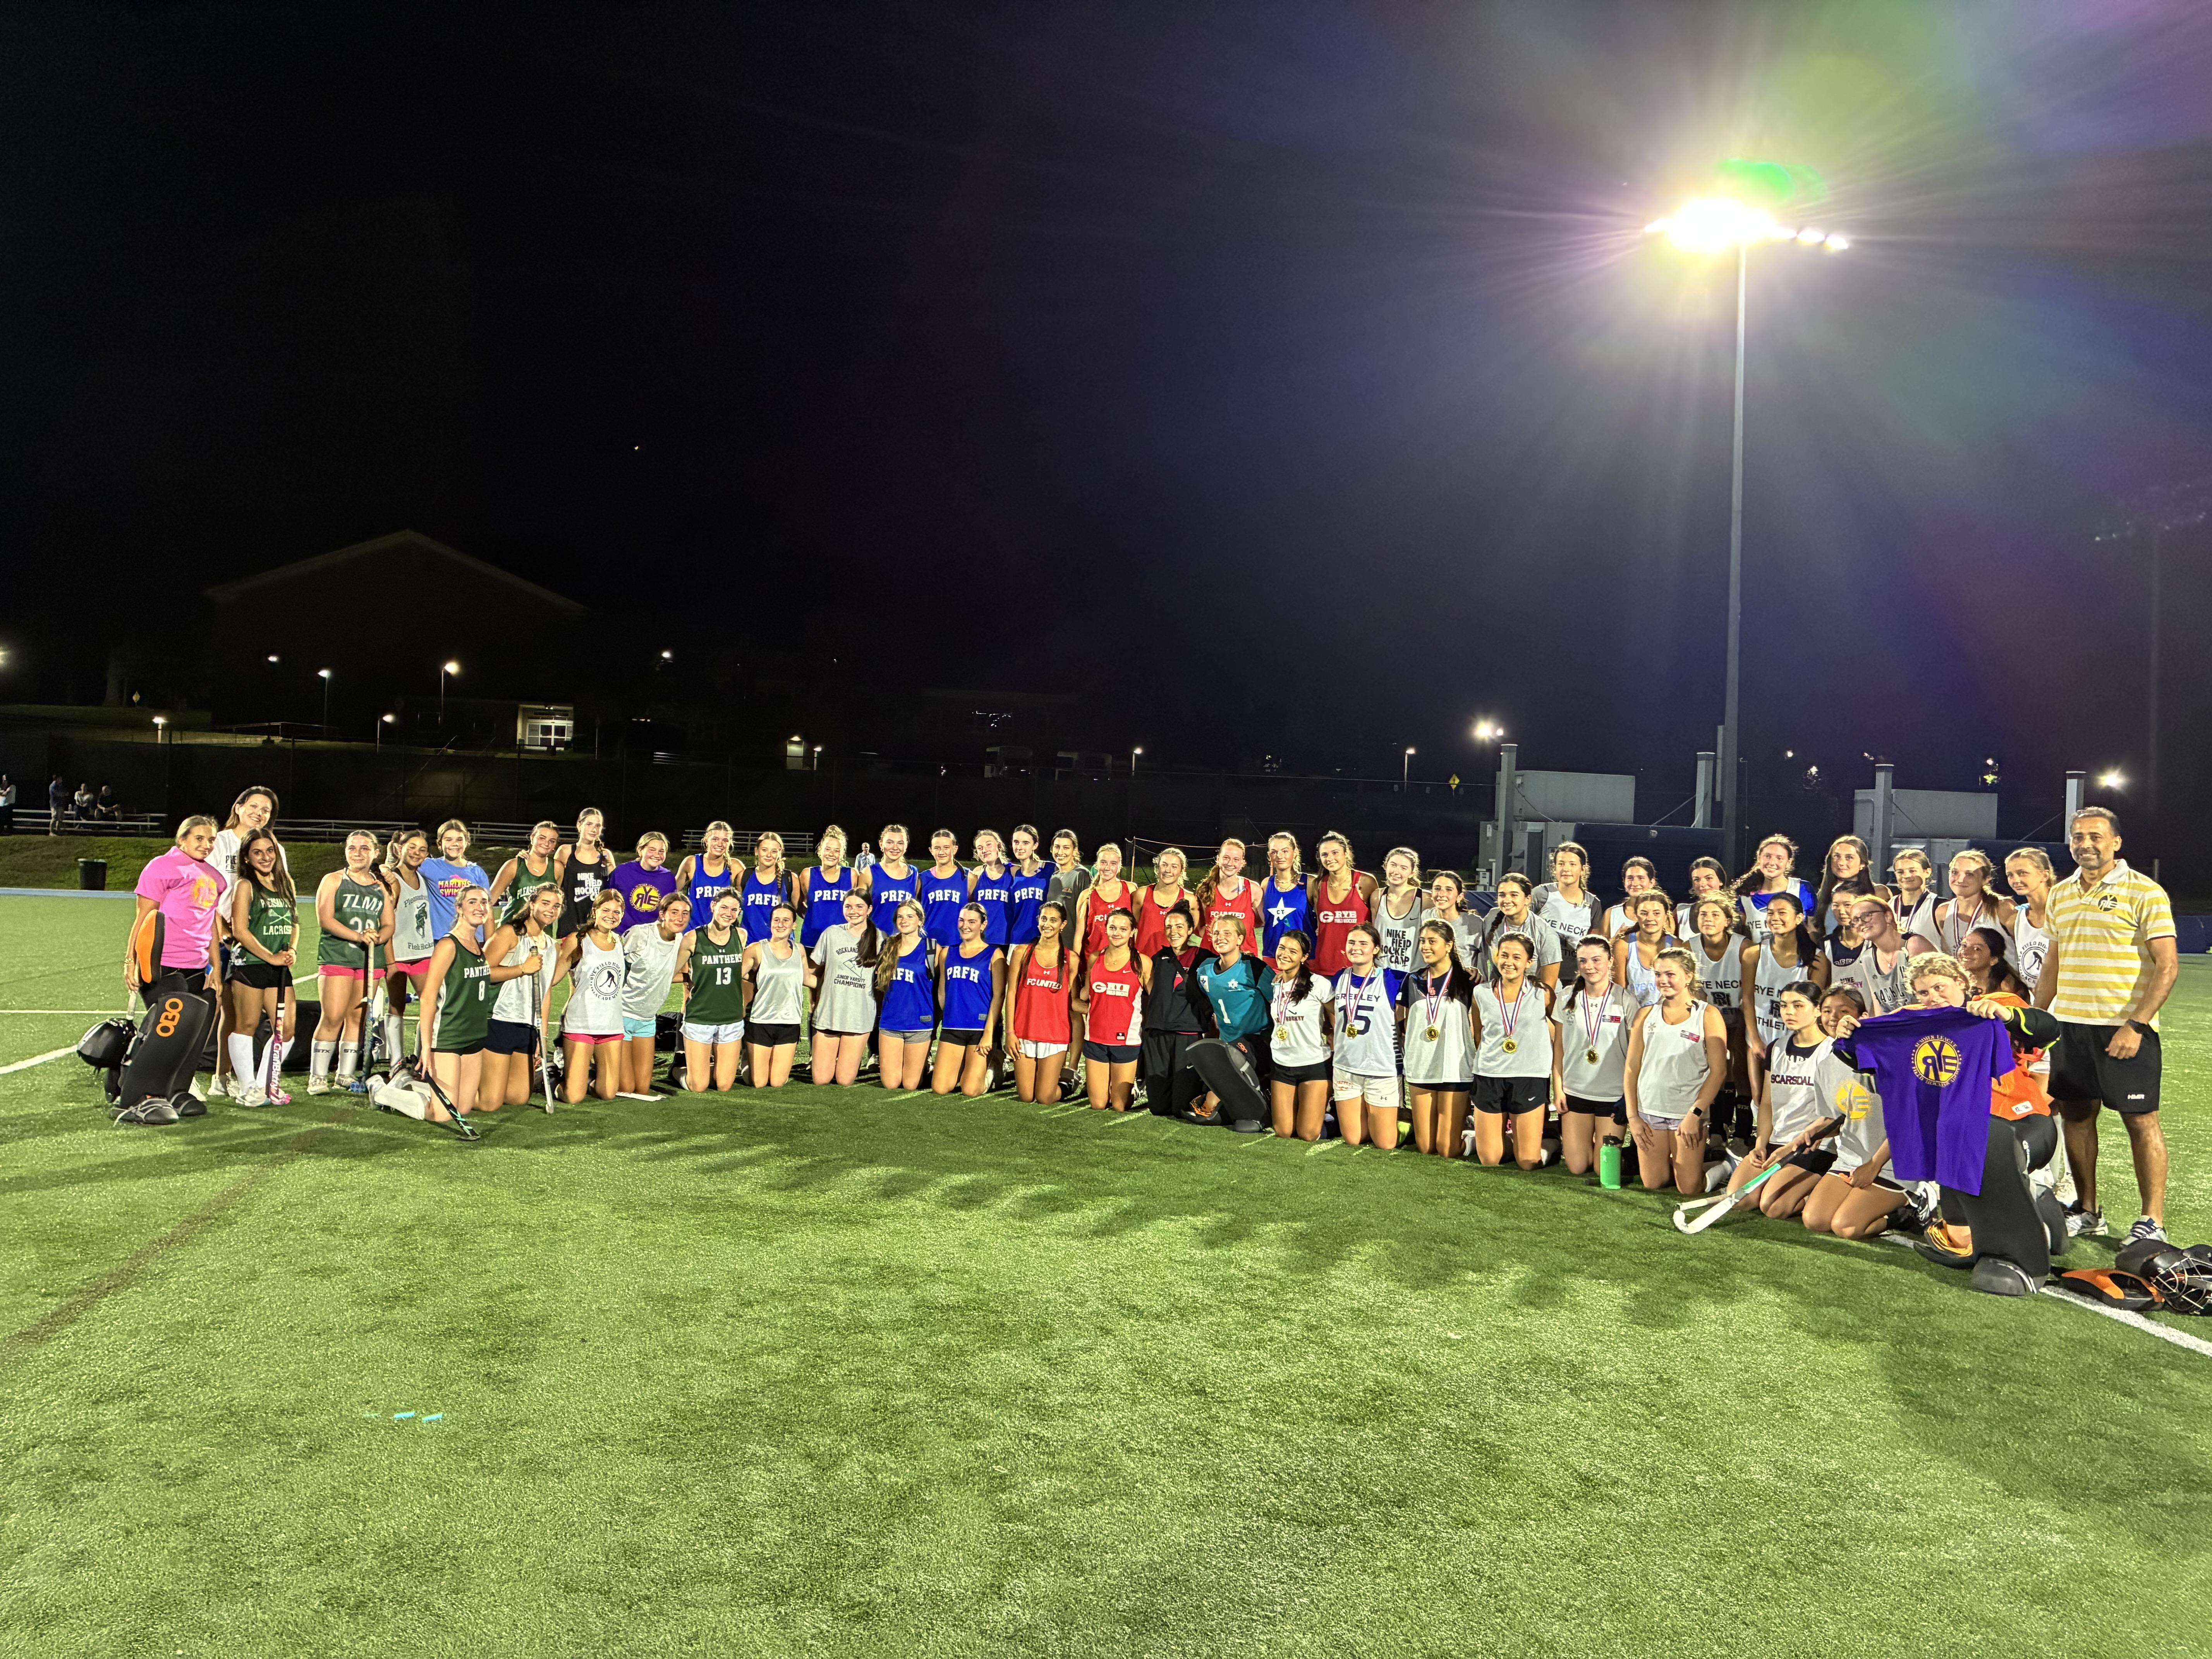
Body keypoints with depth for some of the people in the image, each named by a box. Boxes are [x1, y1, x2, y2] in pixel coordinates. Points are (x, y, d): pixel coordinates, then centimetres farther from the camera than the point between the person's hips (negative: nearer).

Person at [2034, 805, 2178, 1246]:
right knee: (2076, 1114, 10)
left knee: (2141, 1120, 0)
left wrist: (2136, 1025, -18)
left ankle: (2153, 1222, 8)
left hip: (2125, 1027, -6)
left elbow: (2167, 967, -11)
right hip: (2068, 1024, 6)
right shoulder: (2060, 895, 12)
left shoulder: (2145, 892, -7)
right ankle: (2087, 1211, 22)